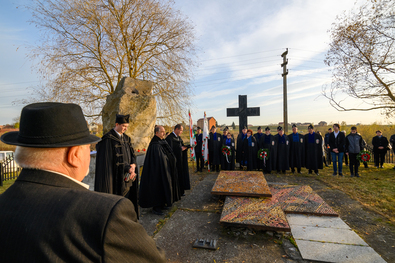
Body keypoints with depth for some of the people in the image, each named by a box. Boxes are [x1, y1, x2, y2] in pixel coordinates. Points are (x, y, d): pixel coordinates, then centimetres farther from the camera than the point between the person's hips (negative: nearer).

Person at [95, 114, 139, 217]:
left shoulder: (126, 138, 10)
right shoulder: (109, 139, -13)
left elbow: (132, 154, 10)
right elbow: (108, 160, -17)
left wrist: (133, 165, -12)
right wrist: (128, 169, -17)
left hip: (128, 177, 7)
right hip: (117, 177, -7)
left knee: (127, 199, 13)